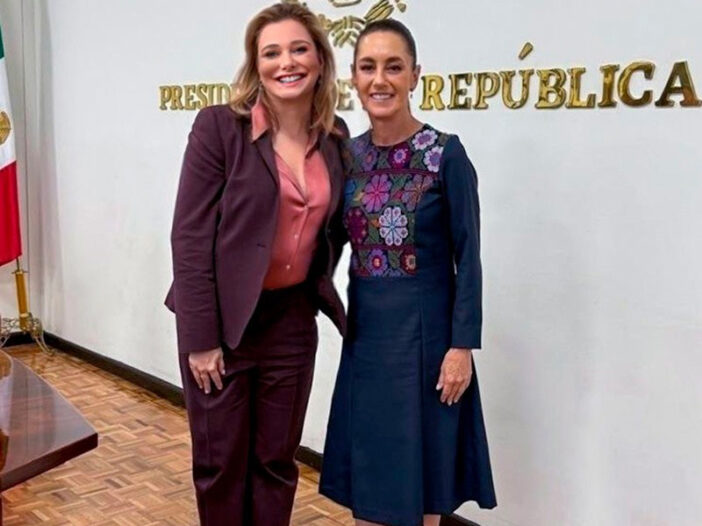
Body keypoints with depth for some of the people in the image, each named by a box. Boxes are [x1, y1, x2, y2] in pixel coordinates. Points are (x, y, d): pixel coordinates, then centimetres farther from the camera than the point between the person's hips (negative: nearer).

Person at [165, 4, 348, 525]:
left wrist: (318, 288, 9)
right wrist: (200, 336, -15)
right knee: (220, 462, 11)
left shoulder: (336, 136, 2)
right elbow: (190, 237, -14)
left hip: (292, 319, 4)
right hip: (223, 319, -4)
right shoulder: (220, 126, -13)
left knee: (277, 459, 15)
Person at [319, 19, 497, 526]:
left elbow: (468, 259, -11)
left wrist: (462, 346, -14)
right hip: (365, 329, 5)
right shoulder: (348, 154, 4)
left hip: (425, 328, -5)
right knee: (369, 462, 14)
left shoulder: (446, 154, -11)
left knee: (420, 464, 9)